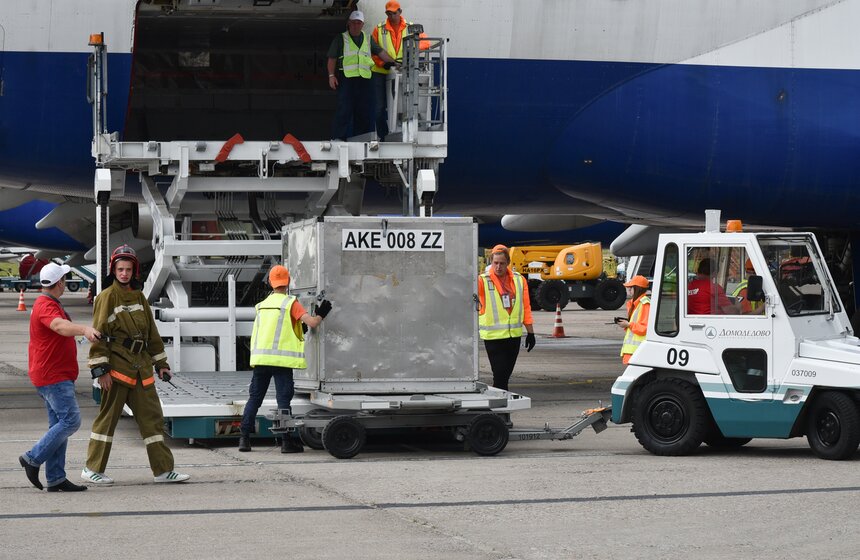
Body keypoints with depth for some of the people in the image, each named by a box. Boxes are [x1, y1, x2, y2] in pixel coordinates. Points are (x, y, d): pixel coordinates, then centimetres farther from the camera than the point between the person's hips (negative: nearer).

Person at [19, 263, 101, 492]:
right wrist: (84, 329, -57)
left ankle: (56, 478, 8)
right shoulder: (46, 306, -18)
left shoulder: (52, 304, 18)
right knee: (71, 420, -14)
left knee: (59, 424, 8)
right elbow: (60, 325, -40)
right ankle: (33, 458, -9)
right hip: (52, 376, -11)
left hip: (57, 376, 11)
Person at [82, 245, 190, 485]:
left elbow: (151, 332, 22)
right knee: (108, 416, -2)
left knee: (152, 417, 5)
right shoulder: (107, 297, -6)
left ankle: (163, 469, 8)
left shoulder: (139, 297, 15)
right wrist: (100, 369, -15)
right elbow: (99, 334, -10)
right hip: (117, 365, -7)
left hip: (140, 366, 7)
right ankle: (92, 469, 6)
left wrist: (160, 362, 19)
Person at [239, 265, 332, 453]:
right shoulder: (291, 303, -4)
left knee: (254, 398, 10)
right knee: (283, 400, -2)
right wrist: (321, 314, 6)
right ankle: (286, 441, -3)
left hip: (260, 358, 5)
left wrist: (297, 329, 22)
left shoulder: (262, 305, 14)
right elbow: (312, 323, -13)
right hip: (282, 359, -4)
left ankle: (244, 437, 5)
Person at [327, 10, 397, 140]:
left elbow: (380, 53, 16)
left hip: (364, 79, 4)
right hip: (346, 79, -4)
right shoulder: (341, 39, 7)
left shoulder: (368, 39, 18)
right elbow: (332, 59, 5)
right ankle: (338, 137, -8)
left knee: (365, 110, 4)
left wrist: (393, 62, 4)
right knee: (344, 109, -10)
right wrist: (331, 75, -6)